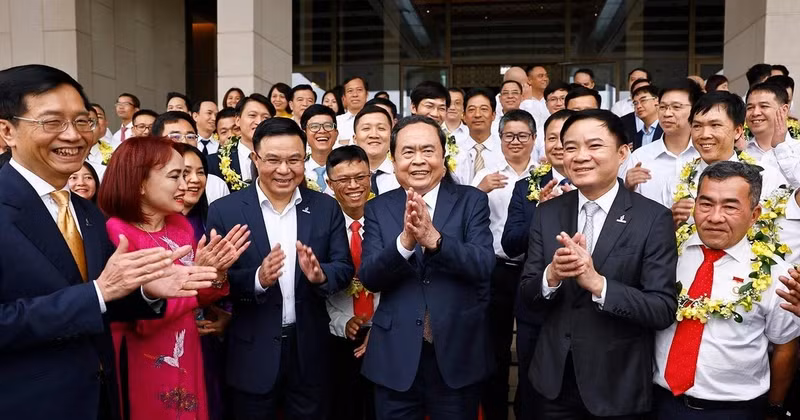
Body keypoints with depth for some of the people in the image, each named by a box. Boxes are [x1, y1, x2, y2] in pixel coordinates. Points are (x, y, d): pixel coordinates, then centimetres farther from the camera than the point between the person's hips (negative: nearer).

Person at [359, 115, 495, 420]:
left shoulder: (471, 201, -2)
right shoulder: (378, 208, 1)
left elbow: (484, 266, -14)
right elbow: (369, 277, -9)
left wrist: (434, 238, -29)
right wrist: (405, 240, -26)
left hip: (458, 354, 0)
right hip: (395, 357, 1)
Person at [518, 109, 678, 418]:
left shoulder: (653, 218, -12)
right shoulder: (547, 213, -1)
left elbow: (664, 310, -16)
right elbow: (526, 295, -2)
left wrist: (596, 282, -29)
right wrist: (552, 275, -22)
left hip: (618, 386, -3)